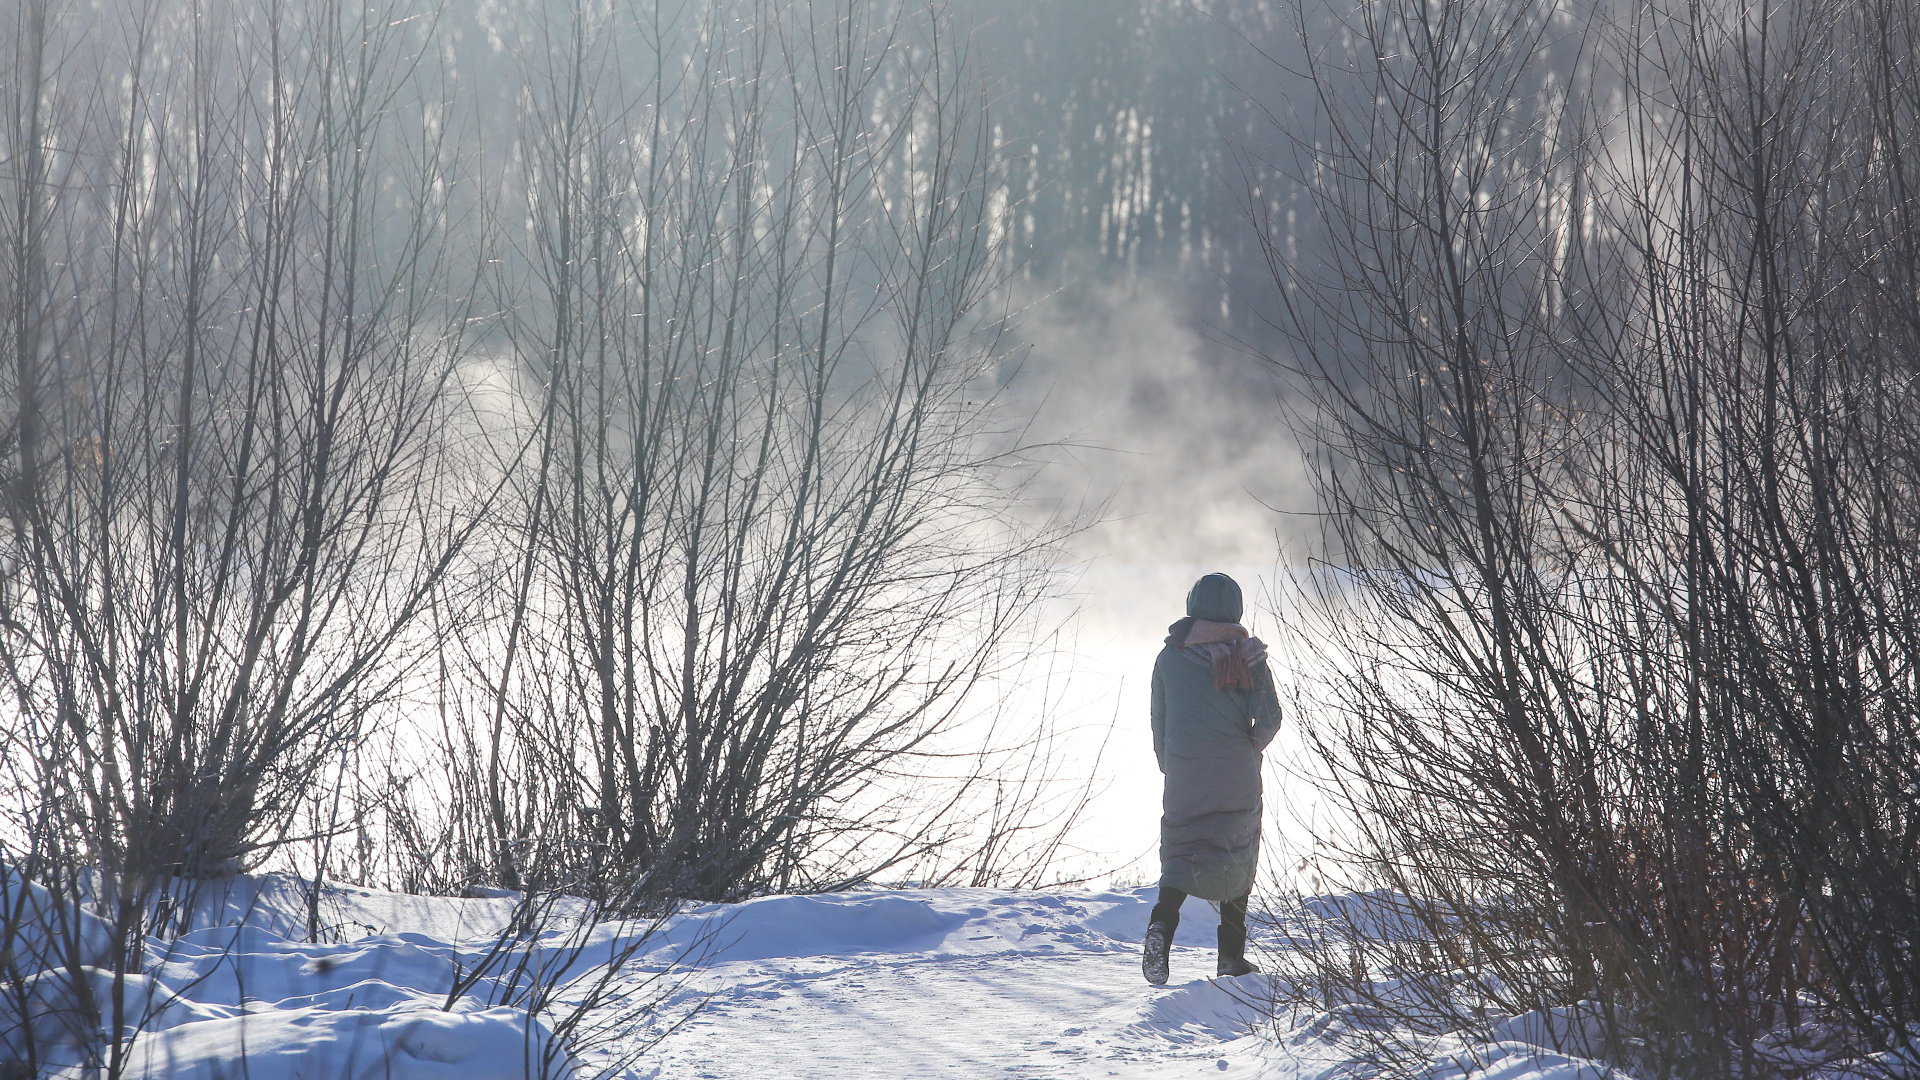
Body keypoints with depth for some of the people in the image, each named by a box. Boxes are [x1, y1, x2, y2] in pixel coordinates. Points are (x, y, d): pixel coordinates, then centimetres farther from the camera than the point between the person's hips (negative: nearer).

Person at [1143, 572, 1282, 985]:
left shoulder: (1170, 657, 2)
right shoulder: (1248, 656, -3)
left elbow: (1159, 720, 7)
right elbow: (1269, 716, -9)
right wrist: (1250, 749, 9)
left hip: (1183, 776, 1)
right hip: (1237, 776, -1)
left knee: (1180, 855, 5)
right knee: (1237, 858, 12)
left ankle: (1162, 924, -24)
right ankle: (1231, 955, 13)